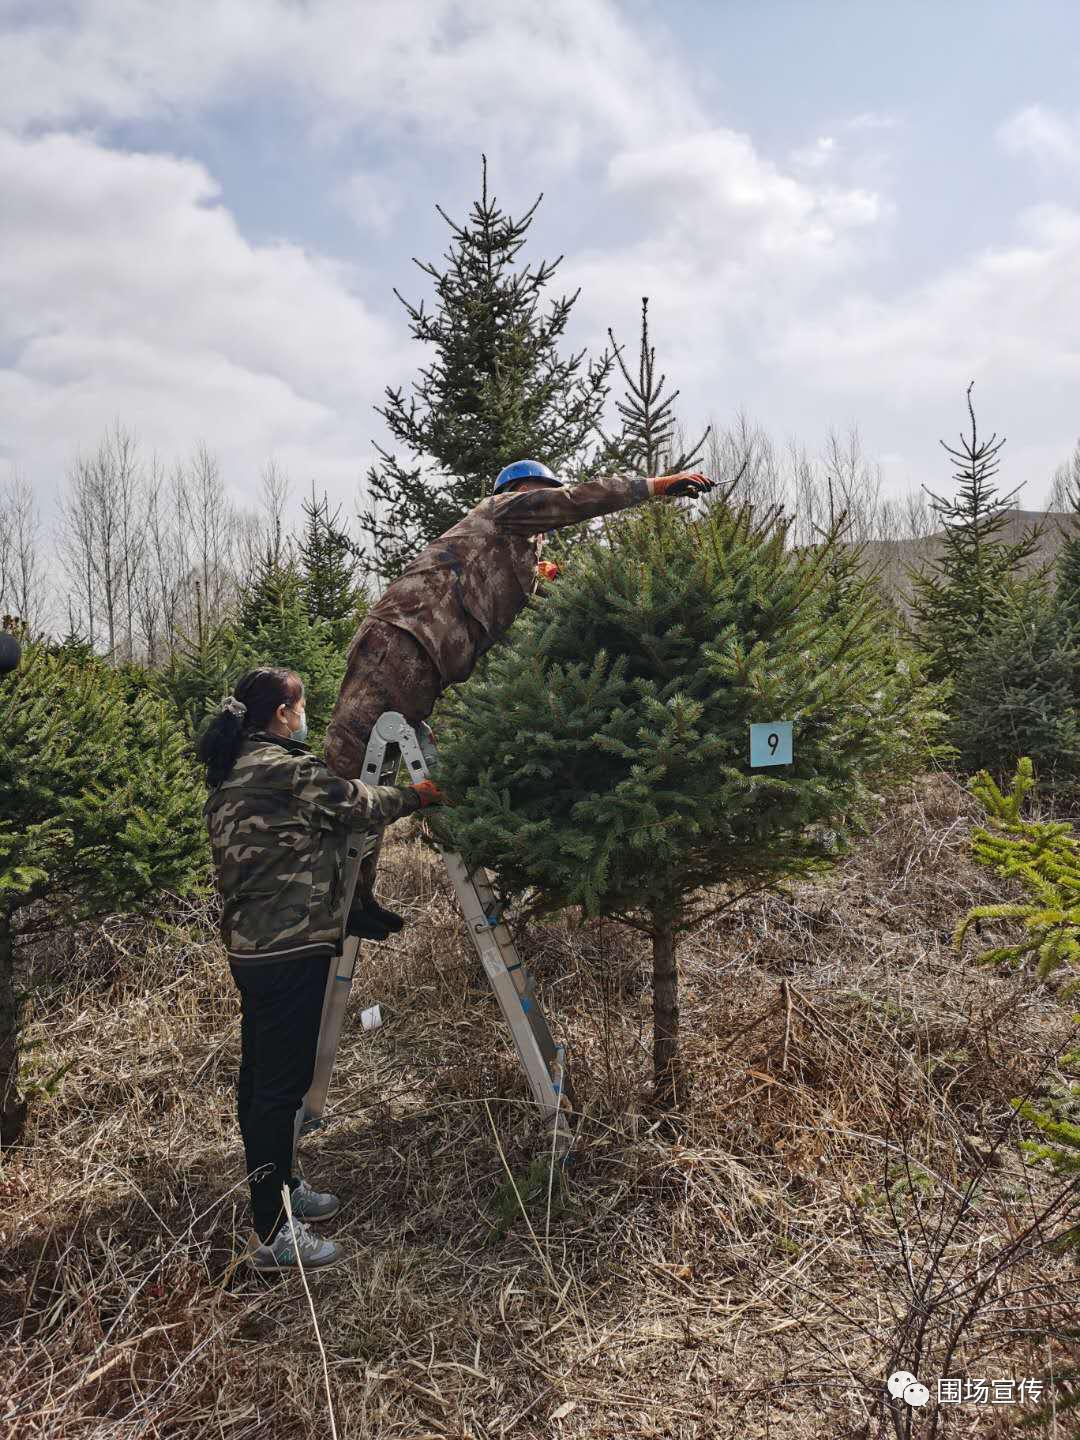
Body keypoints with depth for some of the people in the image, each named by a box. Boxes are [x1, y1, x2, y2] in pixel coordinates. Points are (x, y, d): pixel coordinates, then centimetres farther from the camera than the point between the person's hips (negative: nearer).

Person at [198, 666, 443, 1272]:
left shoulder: (229, 775, 13)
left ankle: (279, 1188, 34)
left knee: (261, 1076, 18)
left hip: (250, 945, 10)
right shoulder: (288, 769, -15)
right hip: (291, 951, -10)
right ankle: (273, 1233, 5)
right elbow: (358, 802, -5)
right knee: (282, 1085, -3)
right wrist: (416, 794, 12)